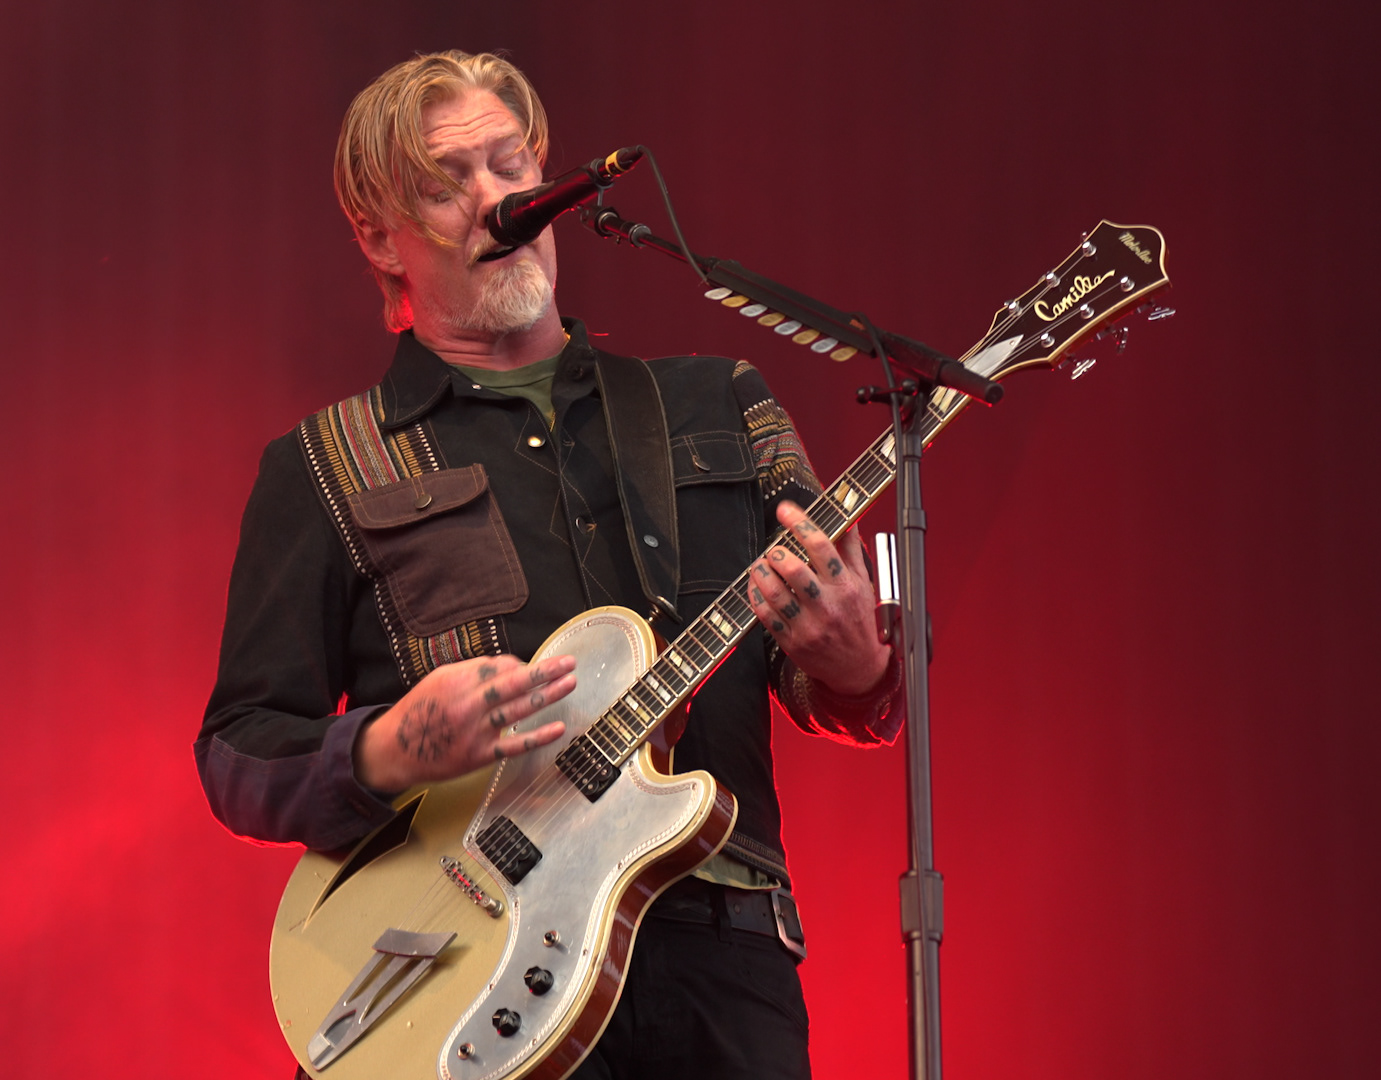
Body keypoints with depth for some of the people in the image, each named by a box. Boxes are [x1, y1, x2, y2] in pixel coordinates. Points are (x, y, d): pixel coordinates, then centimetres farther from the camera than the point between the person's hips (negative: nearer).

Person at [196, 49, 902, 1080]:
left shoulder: (722, 409, 17)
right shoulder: (322, 471, 9)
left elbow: (862, 699, 15)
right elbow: (237, 757, 5)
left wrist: (852, 665, -10)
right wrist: (387, 755, -16)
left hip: (718, 957, 2)